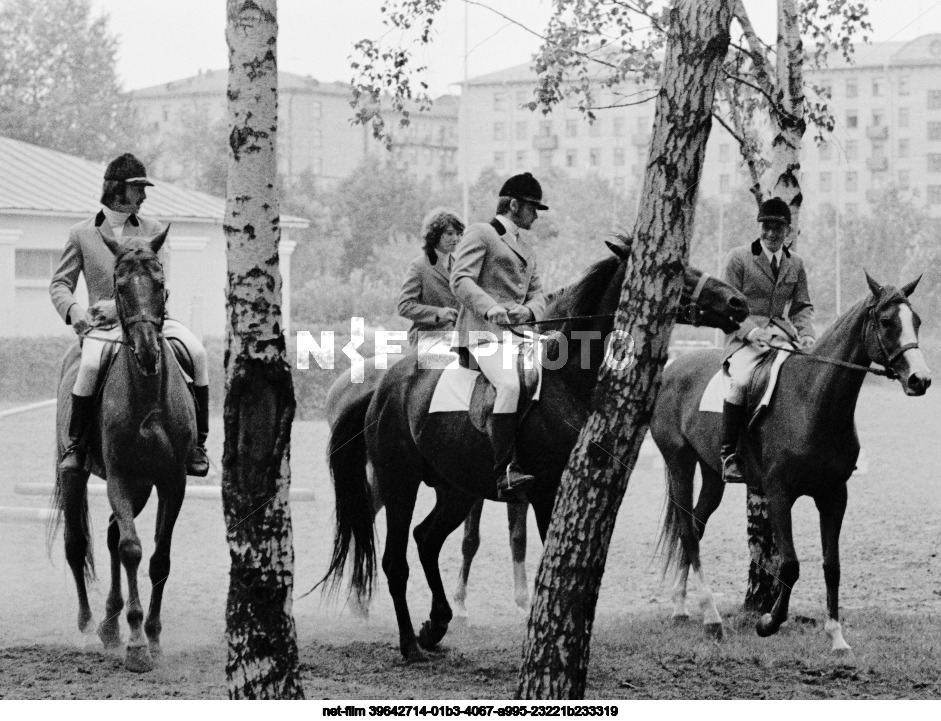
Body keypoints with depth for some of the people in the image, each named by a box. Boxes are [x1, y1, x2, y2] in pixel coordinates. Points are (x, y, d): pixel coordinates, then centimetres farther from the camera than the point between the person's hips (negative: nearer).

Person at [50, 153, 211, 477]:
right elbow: (60, 283, 11)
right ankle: (75, 444, -16)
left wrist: (120, 305, -16)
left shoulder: (153, 231, 11)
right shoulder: (82, 234, 9)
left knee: (196, 352, -24)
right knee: (90, 365, -34)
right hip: (103, 325, -2)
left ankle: (197, 441, -13)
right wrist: (73, 309, -12)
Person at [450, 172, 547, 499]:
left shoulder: (524, 247, 28)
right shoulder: (480, 233, 2)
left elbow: (537, 291, 22)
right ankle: (505, 472, -35)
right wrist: (490, 307, -25)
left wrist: (529, 310, -3)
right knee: (509, 385, -30)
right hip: (483, 330, -9)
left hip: (519, 332, 9)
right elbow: (460, 280, -9)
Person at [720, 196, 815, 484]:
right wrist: (751, 330, -19)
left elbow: (803, 307, 17)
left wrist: (806, 335, -4)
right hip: (745, 337, -5)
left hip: (784, 336, 5)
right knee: (740, 382, -34)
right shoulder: (739, 258, 2)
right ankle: (728, 454, -26)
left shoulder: (796, 264, 16)